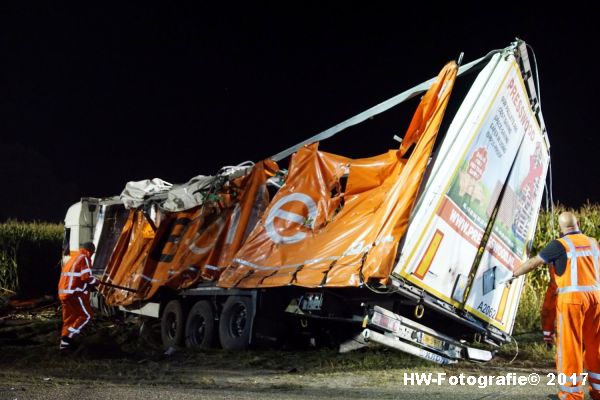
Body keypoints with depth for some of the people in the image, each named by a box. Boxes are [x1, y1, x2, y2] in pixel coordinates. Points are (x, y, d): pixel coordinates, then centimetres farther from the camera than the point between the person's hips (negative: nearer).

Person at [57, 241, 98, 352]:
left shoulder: (73, 258, 22)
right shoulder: (84, 258, -6)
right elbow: (86, 277, -16)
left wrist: (88, 286, 21)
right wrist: (95, 282, 3)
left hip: (64, 293, 9)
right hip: (75, 293, -9)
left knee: (69, 318, 13)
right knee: (86, 315, 0)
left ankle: (64, 344, 11)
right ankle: (67, 338, -6)